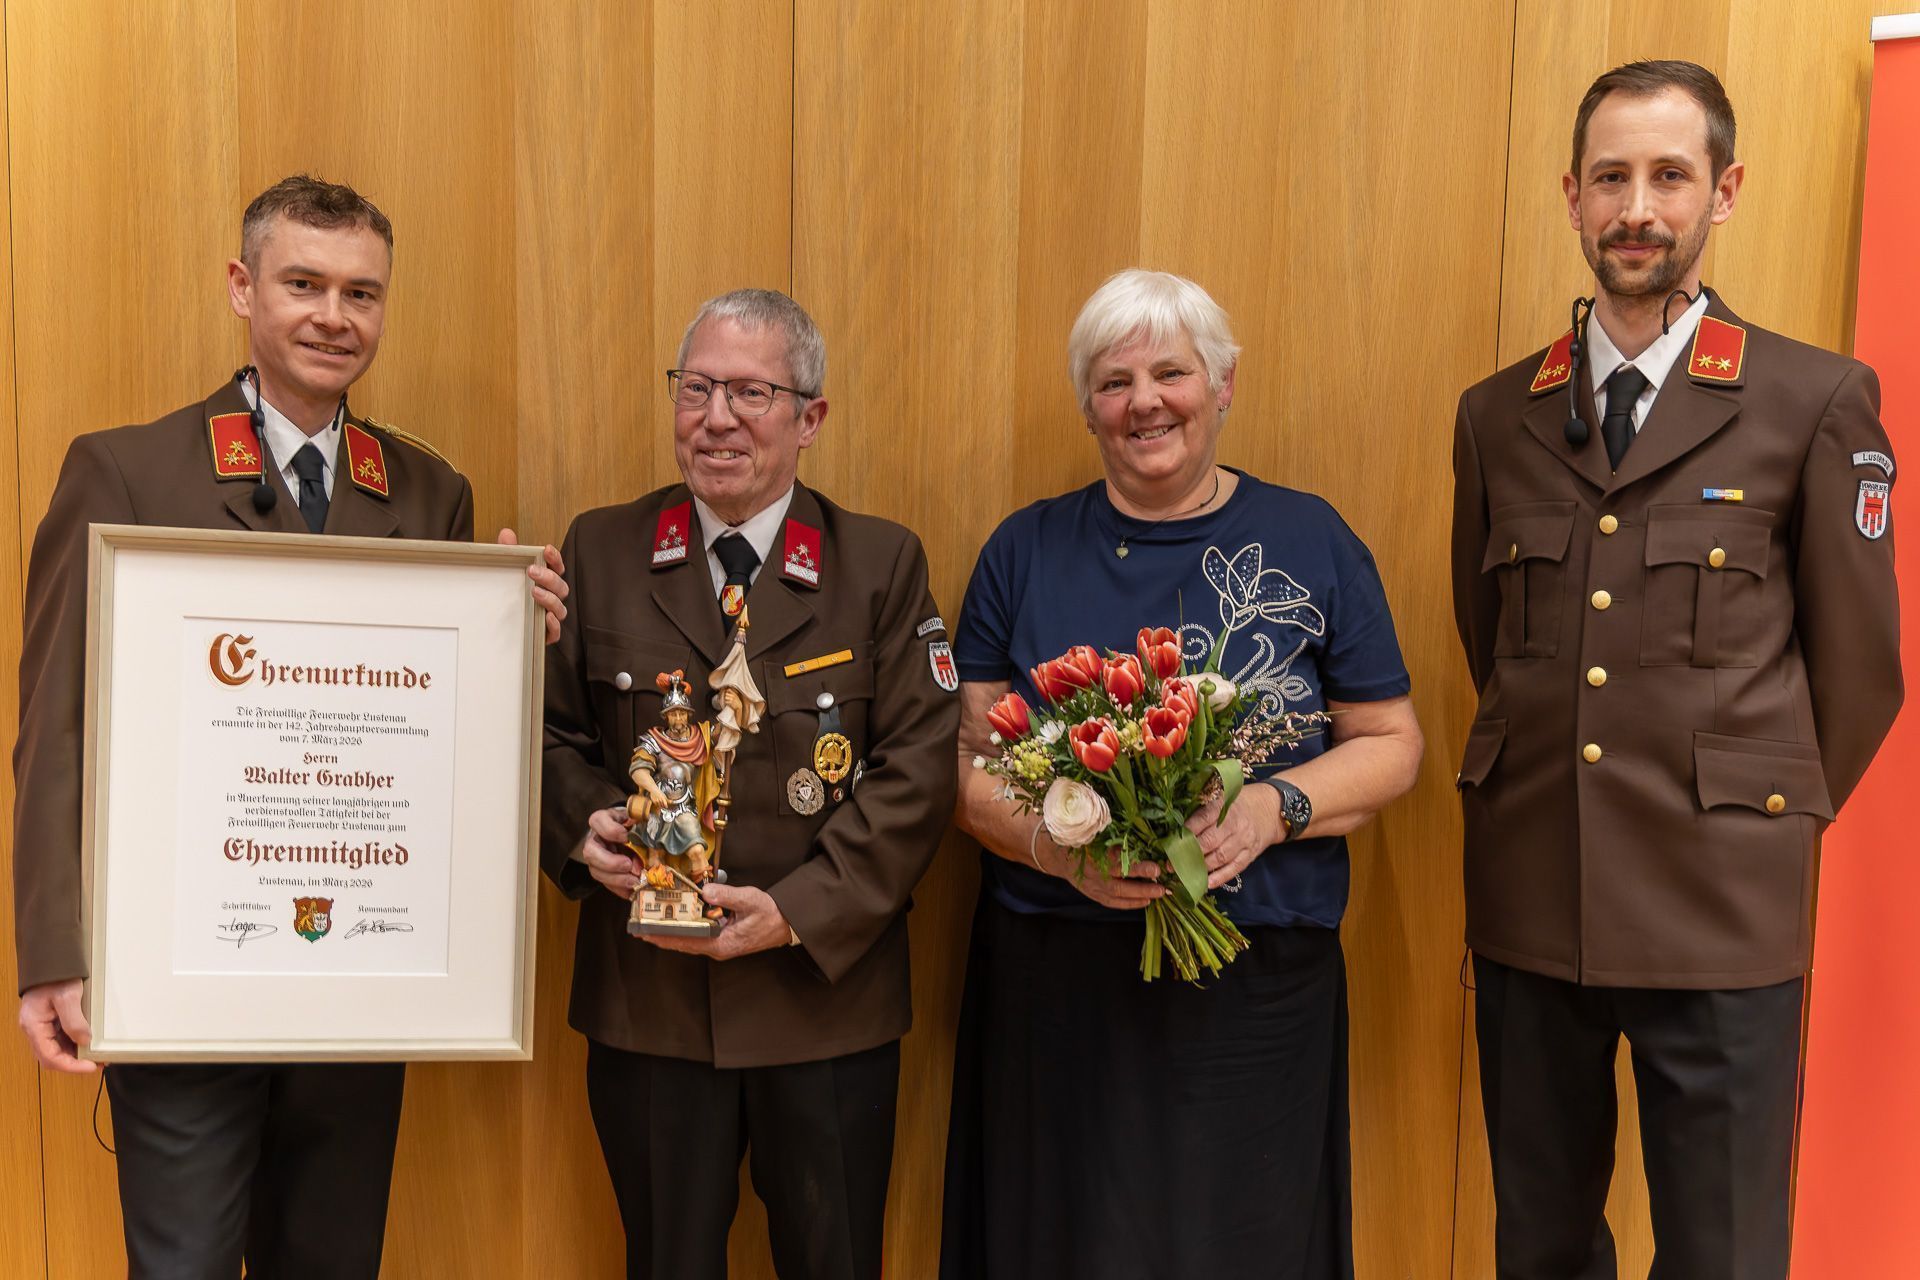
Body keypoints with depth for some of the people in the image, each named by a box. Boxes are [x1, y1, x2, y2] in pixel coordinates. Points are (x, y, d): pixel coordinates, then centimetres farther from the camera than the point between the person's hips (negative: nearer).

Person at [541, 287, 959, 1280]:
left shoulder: (884, 565, -1)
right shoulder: (599, 549, 4)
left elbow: (918, 768, -6)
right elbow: (556, 728, 9)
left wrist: (799, 910, -14)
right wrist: (581, 828, -11)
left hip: (826, 994, -1)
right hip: (645, 999, 1)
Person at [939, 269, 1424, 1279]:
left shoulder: (1312, 542, 3)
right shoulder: (1025, 550, 5)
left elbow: (1389, 743, 5)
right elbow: (967, 761, 3)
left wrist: (1275, 809, -14)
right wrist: (1058, 845, -16)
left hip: (1259, 986, 0)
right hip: (1057, 981, 1)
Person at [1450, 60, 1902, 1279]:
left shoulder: (1821, 402, -3)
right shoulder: (1496, 415, 7)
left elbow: (1860, 666, 2)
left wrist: (1759, 825, 7)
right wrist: (1545, 798, 14)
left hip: (1721, 911, -3)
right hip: (1526, 902, 3)